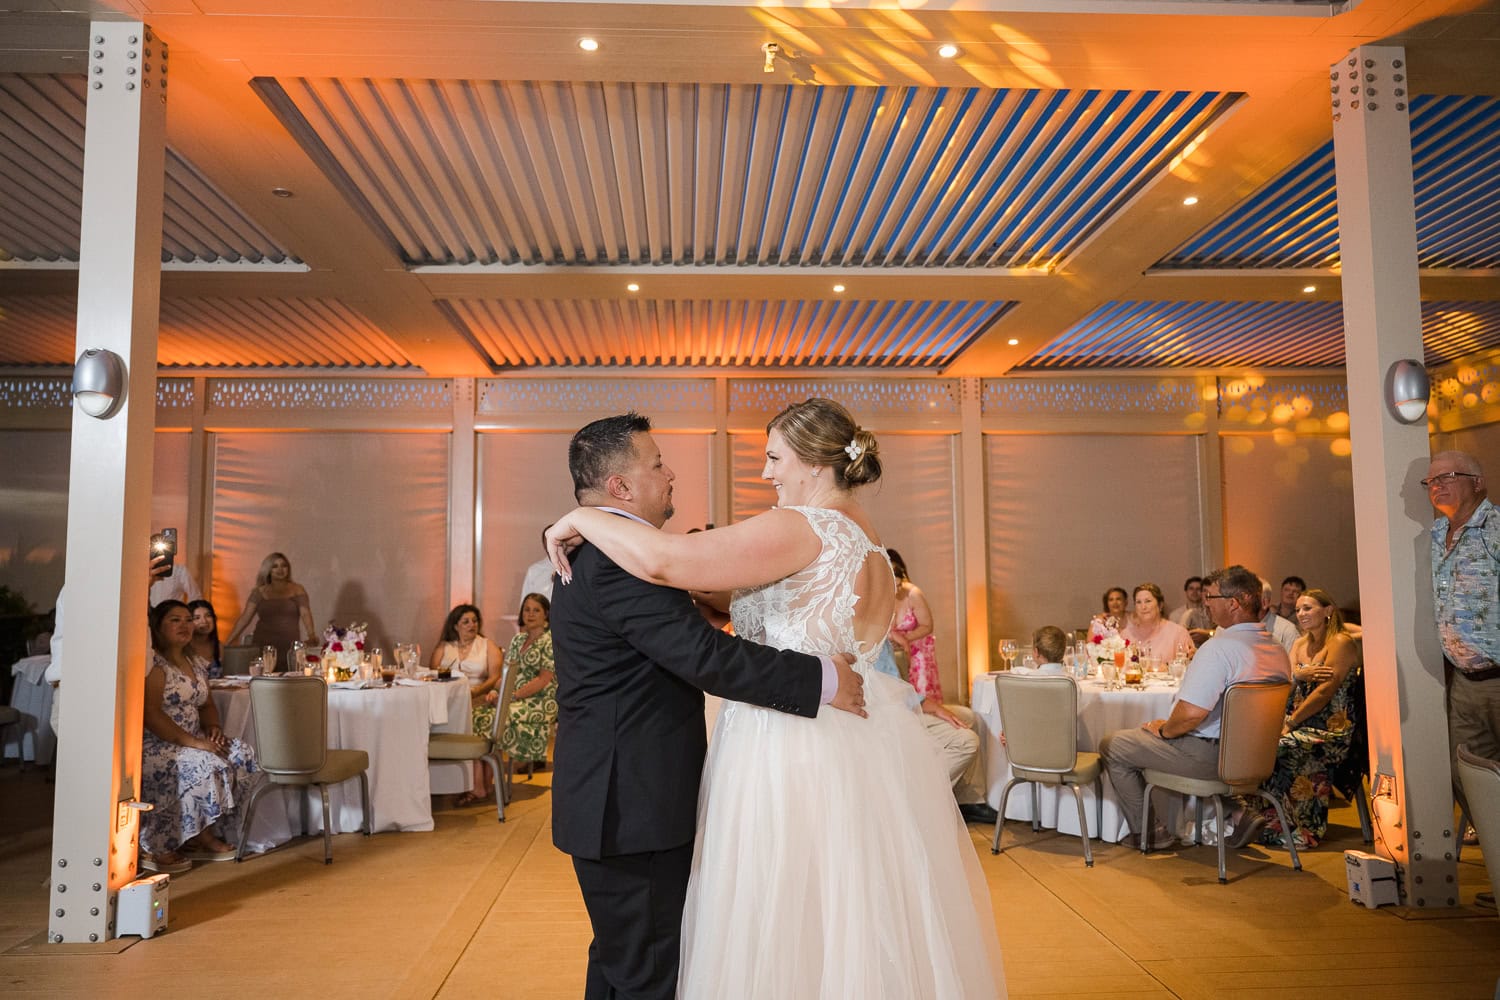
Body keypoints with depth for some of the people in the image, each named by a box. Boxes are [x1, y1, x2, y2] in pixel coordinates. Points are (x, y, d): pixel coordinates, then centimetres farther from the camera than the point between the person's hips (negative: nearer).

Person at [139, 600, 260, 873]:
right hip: (154, 746, -8)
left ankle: (200, 835, -5)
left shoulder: (197, 665, 16)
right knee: (207, 766, -29)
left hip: (192, 743, 8)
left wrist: (213, 728, -1)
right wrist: (194, 742, -23)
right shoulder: (153, 663, -11)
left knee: (243, 755, -11)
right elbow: (149, 714, -20)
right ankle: (155, 848, -12)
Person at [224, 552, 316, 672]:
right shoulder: (259, 592, 10)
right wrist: (227, 642, 1)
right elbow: (245, 618, 8)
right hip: (263, 646, 1)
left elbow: (305, 613, -5)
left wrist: (311, 635, -22)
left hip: (289, 647, -1)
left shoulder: (297, 590, 6)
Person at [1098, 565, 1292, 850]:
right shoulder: (1279, 651, 2)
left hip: (1210, 756, -9)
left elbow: (1192, 713, -31)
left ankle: (1145, 832, 13)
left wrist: (1164, 729, -10)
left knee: (1111, 745, 5)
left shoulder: (1218, 647, -25)